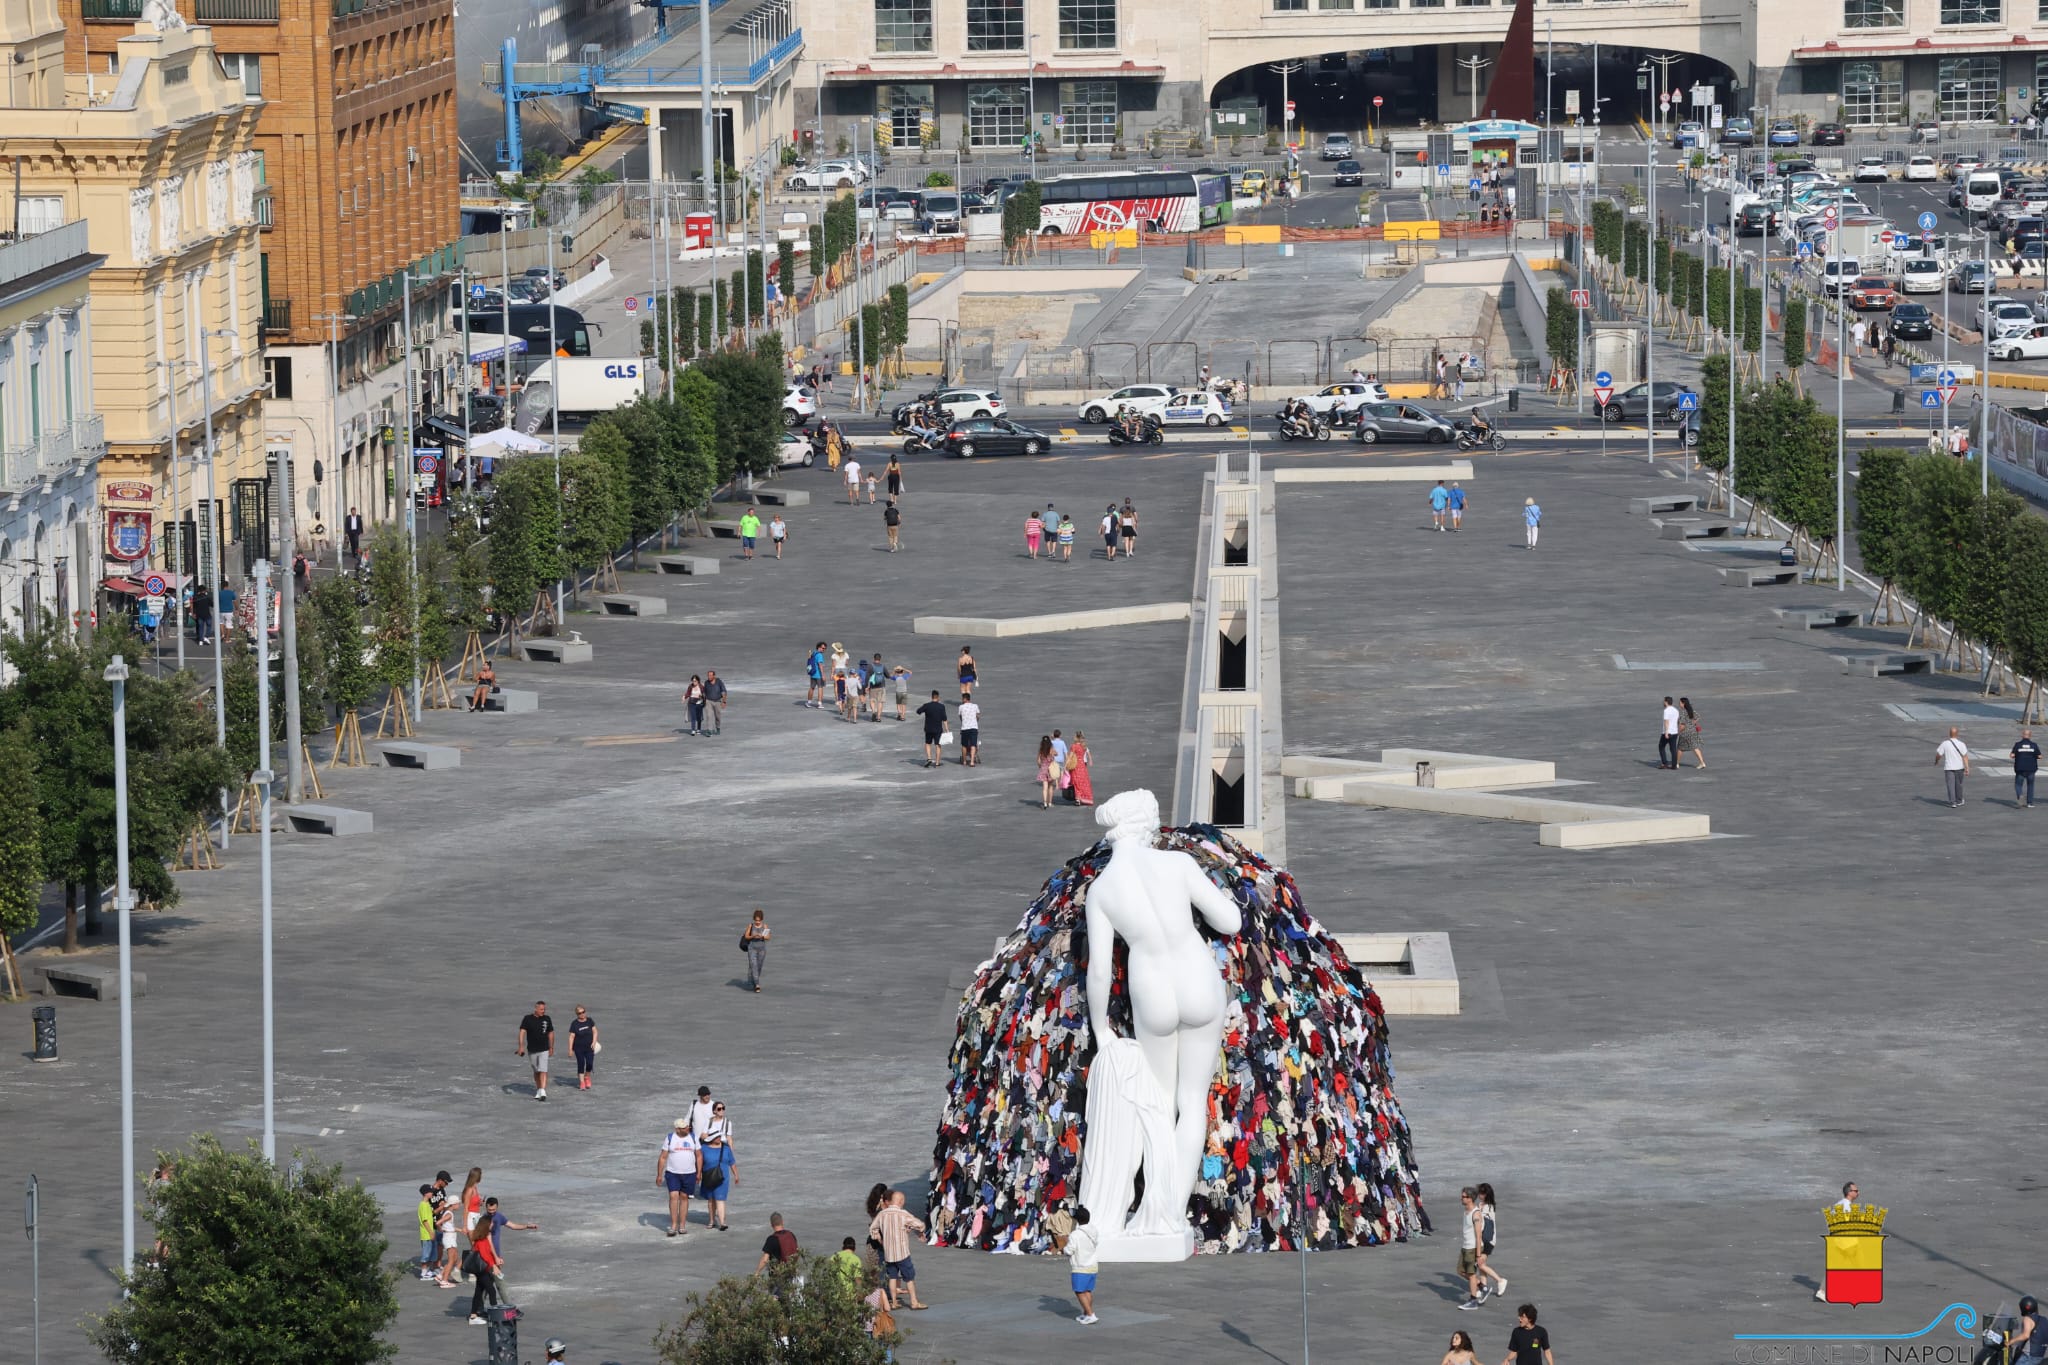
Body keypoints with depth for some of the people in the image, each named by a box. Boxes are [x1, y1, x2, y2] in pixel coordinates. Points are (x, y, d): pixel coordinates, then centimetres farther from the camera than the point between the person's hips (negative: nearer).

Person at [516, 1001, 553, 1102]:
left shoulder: (547, 1019, 3)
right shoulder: (528, 1019, -4)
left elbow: (550, 1033, 13)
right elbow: (522, 1032, -10)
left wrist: (551, 1048, 15)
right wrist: (521, 1046, -21)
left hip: (544, 1050, -1)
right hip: (532, 1050, 1)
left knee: (543, 1071, -13)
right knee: (536, 1071, 12)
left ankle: (543, 1092, -20)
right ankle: (538, 1091, 26)